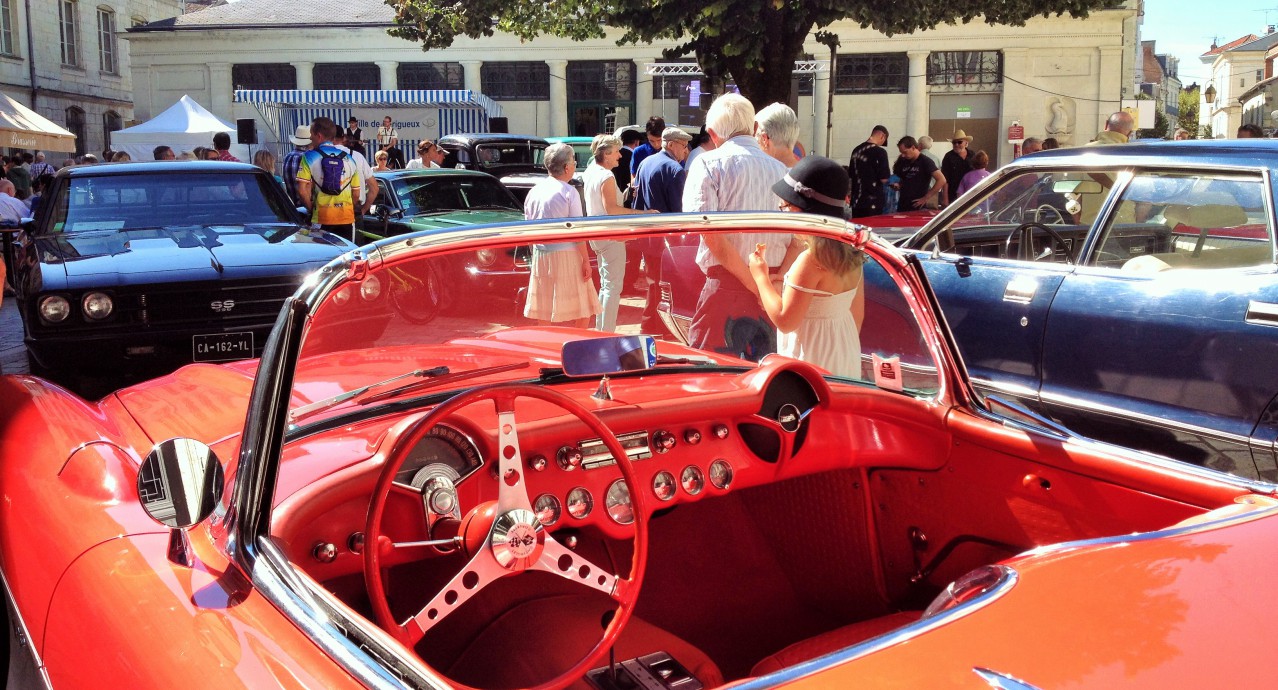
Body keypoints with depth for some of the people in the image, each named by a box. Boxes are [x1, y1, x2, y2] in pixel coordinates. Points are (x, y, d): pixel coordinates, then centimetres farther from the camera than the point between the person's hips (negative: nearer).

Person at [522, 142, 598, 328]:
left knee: (544, 316, 9)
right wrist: (586, 260, -9)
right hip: (566, 256, -6)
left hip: (540, 255, 6)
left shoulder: (534, 191, 8)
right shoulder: (568, 192, -10)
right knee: (582, 312, 3)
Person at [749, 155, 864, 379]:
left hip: (814, 360, -9)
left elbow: (785, 320, -22)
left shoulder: (811, 260, -24)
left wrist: (761, 276, -11)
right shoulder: (850, 253, 3)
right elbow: (857, 311, 12)